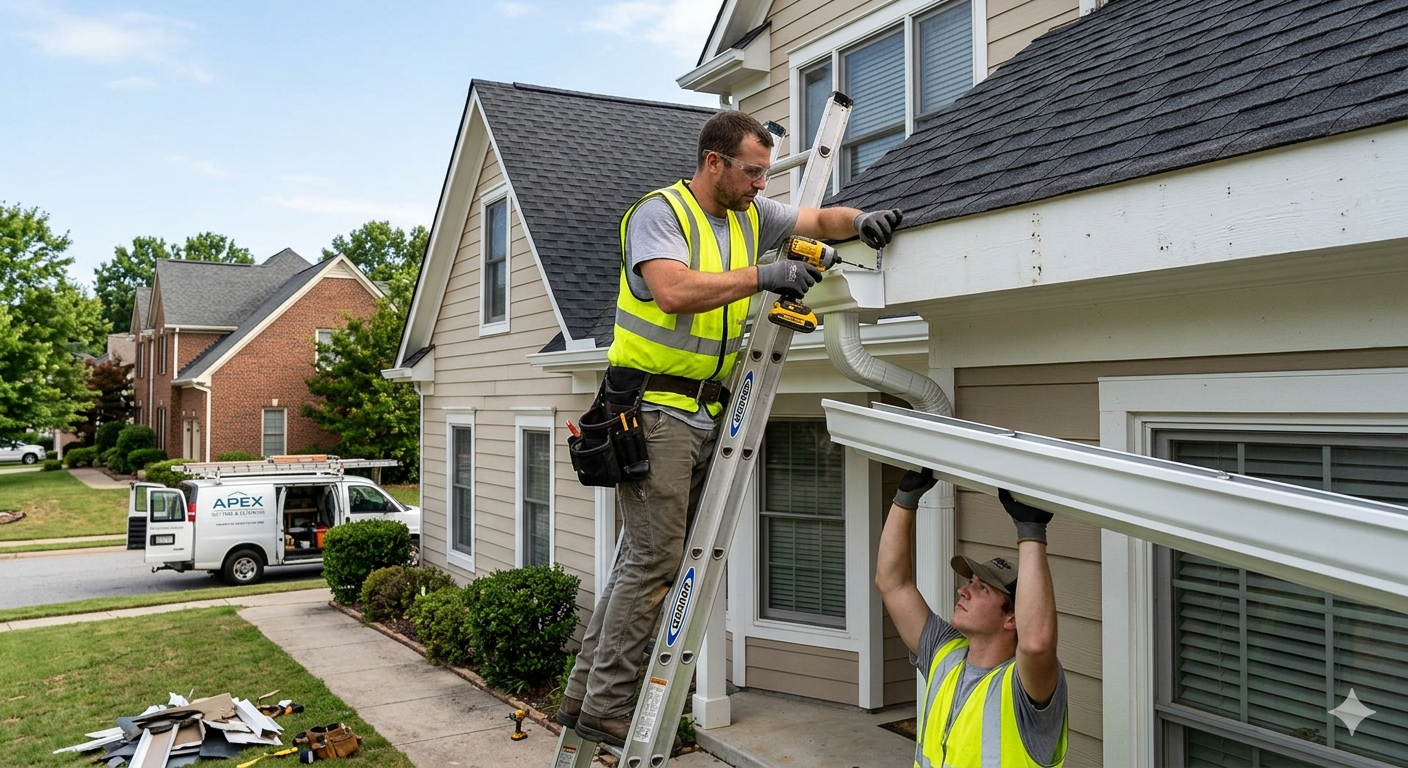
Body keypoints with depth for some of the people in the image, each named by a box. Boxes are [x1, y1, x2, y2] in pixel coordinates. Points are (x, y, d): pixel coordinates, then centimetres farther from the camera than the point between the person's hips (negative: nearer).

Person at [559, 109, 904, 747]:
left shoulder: (751, 215, 16)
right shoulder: (660, 212, -7)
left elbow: (819, 219, 23)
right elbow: (674, 290, -24)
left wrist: (858, 220, 2)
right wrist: (762, 275, -21)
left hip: (704, 414, 8)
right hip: (654, 406, -8)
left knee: (647, 556, 9)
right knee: (655, 558, -9)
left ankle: (584, 692, 18)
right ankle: (606, 706, 2)